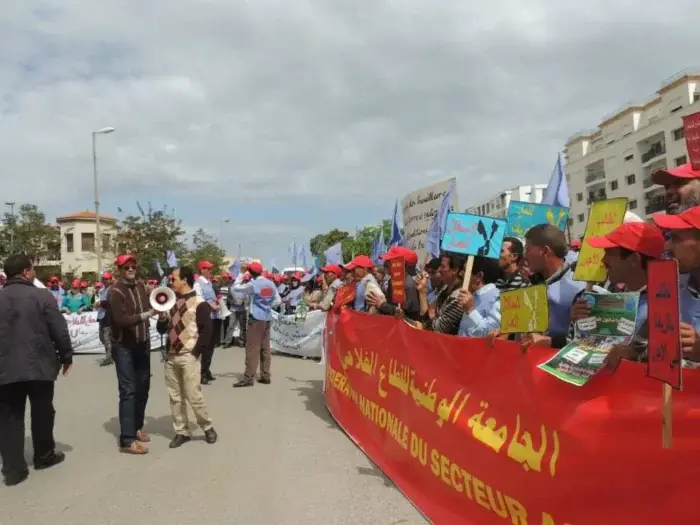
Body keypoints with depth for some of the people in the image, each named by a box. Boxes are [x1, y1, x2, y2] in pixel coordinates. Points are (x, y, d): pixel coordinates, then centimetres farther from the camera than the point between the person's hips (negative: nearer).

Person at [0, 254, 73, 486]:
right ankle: (44, 456, 28)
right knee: (42, 412, 14)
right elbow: (60, 331, -8)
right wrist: (66, 356, 5)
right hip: (39, 365, -2)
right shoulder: (42, 296, -8)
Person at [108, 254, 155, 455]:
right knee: (128, 391, -8)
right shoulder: (116, 291, -16)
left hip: (143, 344, 7)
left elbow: (147, 307, 11)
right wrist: (146, 314, -33)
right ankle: (127, 440, -4)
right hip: (124, 347, -7)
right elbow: (121, 320, -26)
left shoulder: (141, 286, 5)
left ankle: (136, 427, 30)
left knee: (143, 388, 14)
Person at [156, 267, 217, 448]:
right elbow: (161, 330, 14)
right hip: (171, 356, 7)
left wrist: (195, 353, -13)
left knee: (194, 396, -4)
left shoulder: (199, 303, -8)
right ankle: (181, 432, 21)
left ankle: (208, 428, 16)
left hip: (188, 357, -6)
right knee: (175, 397, 10)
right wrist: (162, 315, -5)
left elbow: (206, 331, -12)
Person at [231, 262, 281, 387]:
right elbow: (278, 301, 10)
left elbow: (234, 289, -3)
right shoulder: (271, 284, 8)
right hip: (267, 318, 7)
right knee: (265, 348, 10)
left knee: (252, 348, -5)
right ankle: (265, 376, 14)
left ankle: (249, 378, -6)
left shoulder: (253, 284, -11)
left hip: (256, 318, -7)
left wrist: (240, 278, 8)